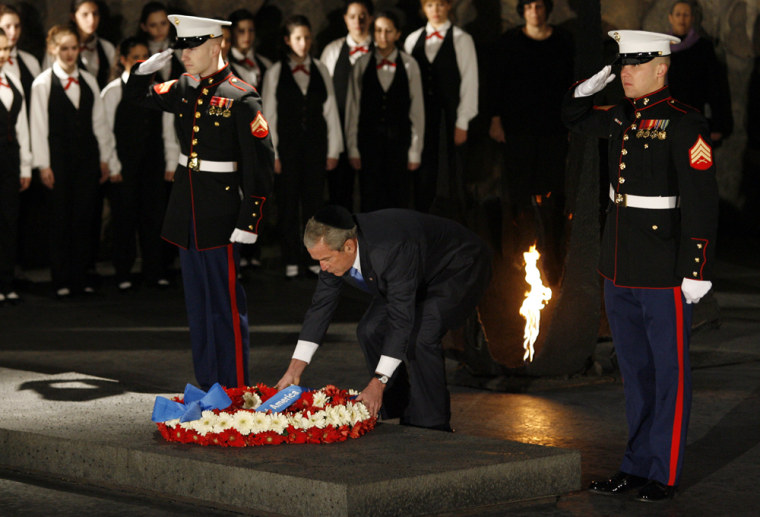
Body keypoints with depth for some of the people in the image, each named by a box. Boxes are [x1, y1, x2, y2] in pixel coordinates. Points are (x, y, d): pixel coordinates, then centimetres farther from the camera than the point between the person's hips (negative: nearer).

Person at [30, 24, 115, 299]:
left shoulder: (89, 81, 10)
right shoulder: (43, 83, -3)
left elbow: (99, 122, 13)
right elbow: (38, 126, -4)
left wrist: (104, 158, 10)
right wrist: (43, 165, -7)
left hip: (87, 158, 4)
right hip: (59, 159, -4)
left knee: (84, 219, 4)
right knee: (60, 221, 1)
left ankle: (81, 278, 11)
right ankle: (62, 281, 7)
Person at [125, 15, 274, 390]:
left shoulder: (241, 98, -12)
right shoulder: (182, 89, 8)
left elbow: (259, 164, -13)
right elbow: (134, 94, 24)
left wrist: (249, 222, -16)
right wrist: (151, 64, 3)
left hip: (220, 216, -7)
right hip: (187, 215, 7)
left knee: (226, 306, -4)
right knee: (197, 304, 12)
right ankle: (206, 389, 20)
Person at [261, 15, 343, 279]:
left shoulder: (320, 70, 6)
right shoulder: (276, 73, -1)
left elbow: (331, 111, 7)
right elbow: (268, 115, -1)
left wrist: (333, 150, 4)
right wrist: (272, 154, -5)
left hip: (315, 145, 2)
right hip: (288, 145, -2)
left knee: (314, 200, 4)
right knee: (288, 203, 2)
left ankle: (313, 258, 11)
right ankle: (291, 260, 9)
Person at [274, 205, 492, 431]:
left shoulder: (391, 249, -41)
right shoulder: (334, 246, -16)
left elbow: (401, 319, -39)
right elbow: (321, 305, -5)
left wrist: (378, 383, -38)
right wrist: (295, 369, -8)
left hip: (460, 270, -9)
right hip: (422, 277, 9)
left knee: (418, 337, -27)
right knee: (370, 331, -3)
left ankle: (433, 427, -15)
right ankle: (403, 416, 8)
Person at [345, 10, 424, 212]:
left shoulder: (409, 65, 2)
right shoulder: (362, 65, 3)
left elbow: (417, 109, 2)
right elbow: (353, 108, 5)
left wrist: (415, 151, -1)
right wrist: (352, 148, 2)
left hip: (399, 141, 0)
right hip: (370, 140, 0)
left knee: (399, 202, 0)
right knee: (370, 202, 1)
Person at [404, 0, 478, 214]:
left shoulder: (461, 40, 2)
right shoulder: (413, 40, 11)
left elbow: (469, 82, 0)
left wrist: (462, 122, -5)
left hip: (449, 117, -2)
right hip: (420, 118, 3)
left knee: (451, 173, -3)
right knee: (423, 174, 1)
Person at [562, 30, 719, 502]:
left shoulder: (685, 124, -13)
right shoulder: (622, 117, 9)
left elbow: (702, 202, -16)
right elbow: (573, 116, 27)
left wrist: (697, 270, -18)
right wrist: (598, 79, 9)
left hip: (665, 275, -7)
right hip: (621, 271, 7)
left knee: (669, 373, 3)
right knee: (635, 371, 14)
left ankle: (664, 475, 9)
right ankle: (637, 466, 22)